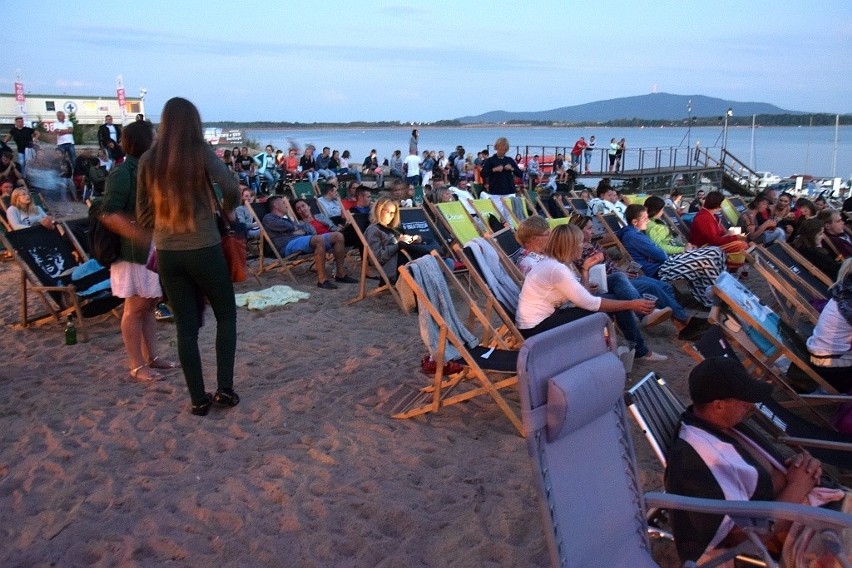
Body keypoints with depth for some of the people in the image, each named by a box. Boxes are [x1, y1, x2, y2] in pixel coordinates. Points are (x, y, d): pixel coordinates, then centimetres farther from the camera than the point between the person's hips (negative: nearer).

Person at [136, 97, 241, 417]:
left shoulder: (148, 160, 4)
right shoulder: (201, 152, -6)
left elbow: (143, 211, 9)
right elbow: (231, 186, -19)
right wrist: (228, 210, 0)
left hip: (166, 253, 3)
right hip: (204, 249, -3)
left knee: (185, 326, 10)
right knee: (226, 316, 14)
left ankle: (198, 399, 15)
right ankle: (224, 388, 8)